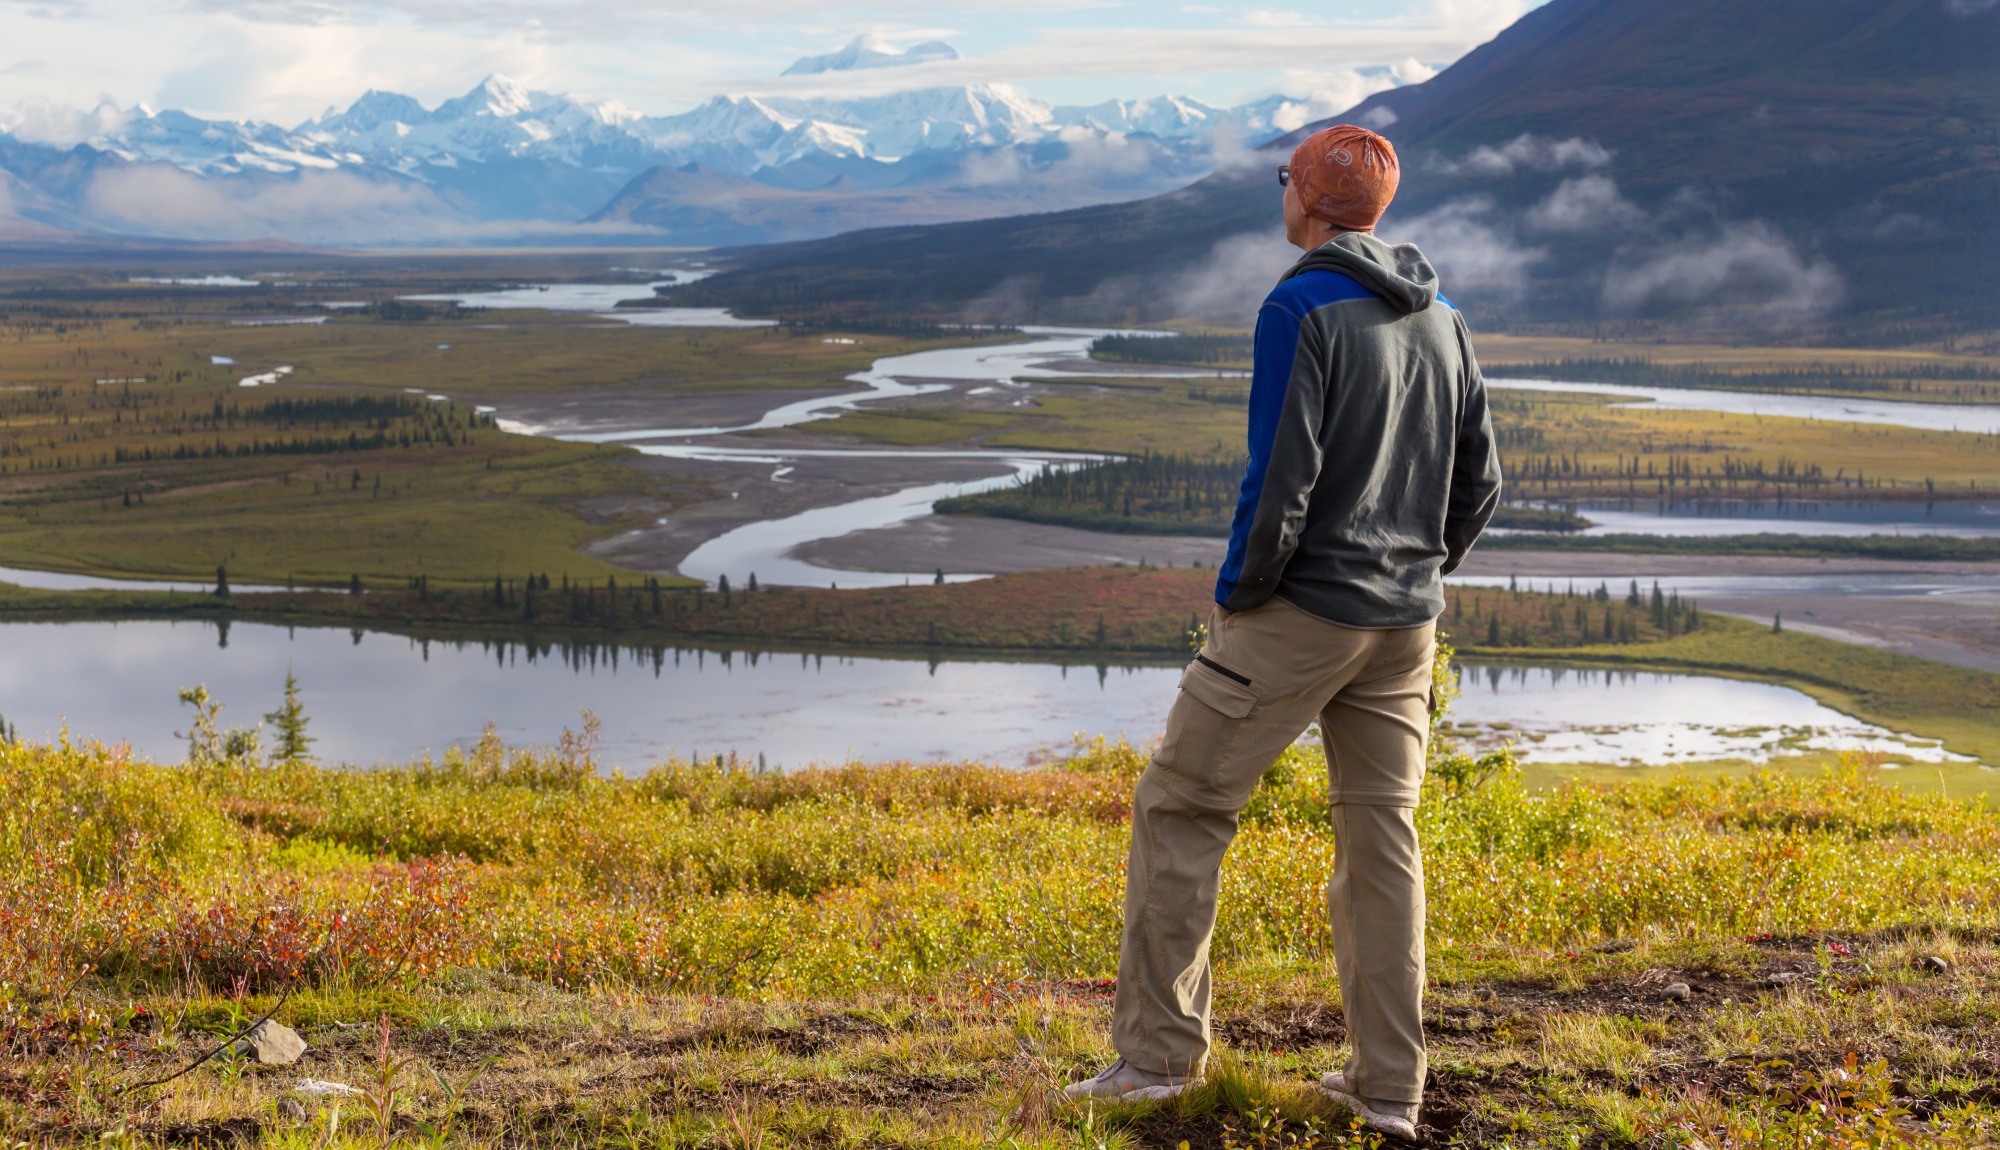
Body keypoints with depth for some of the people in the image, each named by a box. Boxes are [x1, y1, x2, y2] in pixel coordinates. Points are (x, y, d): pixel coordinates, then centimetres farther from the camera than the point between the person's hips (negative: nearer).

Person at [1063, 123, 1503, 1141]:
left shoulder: (1300, 311, -12)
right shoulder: (1440, 318, 11)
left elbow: (1281, 481, -19)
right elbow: (1479, 481, 13)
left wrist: (1237, 595, -7)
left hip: (1299, 614, -7)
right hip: (1406, 626, 7)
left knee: (1180, 806, 4)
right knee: (1382, 838, 10)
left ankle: (1159, 1050, 6)